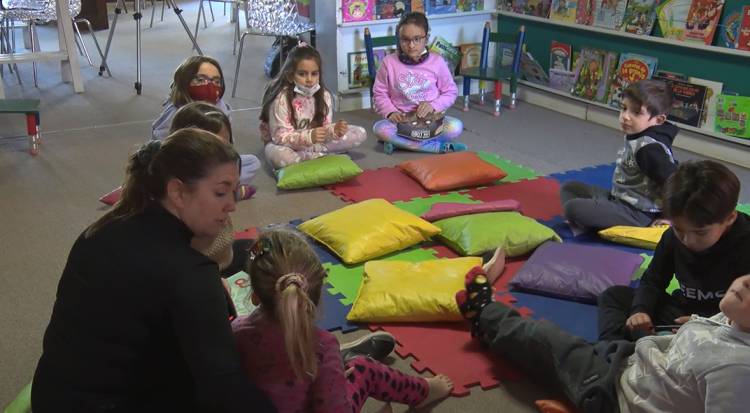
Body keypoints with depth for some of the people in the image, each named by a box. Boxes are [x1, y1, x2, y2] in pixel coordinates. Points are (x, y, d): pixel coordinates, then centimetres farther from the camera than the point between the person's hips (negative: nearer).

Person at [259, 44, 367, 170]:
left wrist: (334, 130, -34)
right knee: (276, 155, -43)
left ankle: (313, 152, -14)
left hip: (315, 141, 5)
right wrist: (309, 136, -43)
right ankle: (320, 157, -22)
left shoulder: (324, 96, -10)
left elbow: (324, 128, -9)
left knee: (360, 134, -6)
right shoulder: (282, 99, -24)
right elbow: (280, 137, -27)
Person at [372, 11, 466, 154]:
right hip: (401, 120, 0)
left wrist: (433, 106, -14)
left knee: (455, 127, -29)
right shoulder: (389, 62, -4)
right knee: (380, 129, -33)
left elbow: (450, 91, 4)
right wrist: (391, 112, -14)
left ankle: (398, 142, -19)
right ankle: (440, 147, -24)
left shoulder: (437, 61, -4)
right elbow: (380, 94, 3)